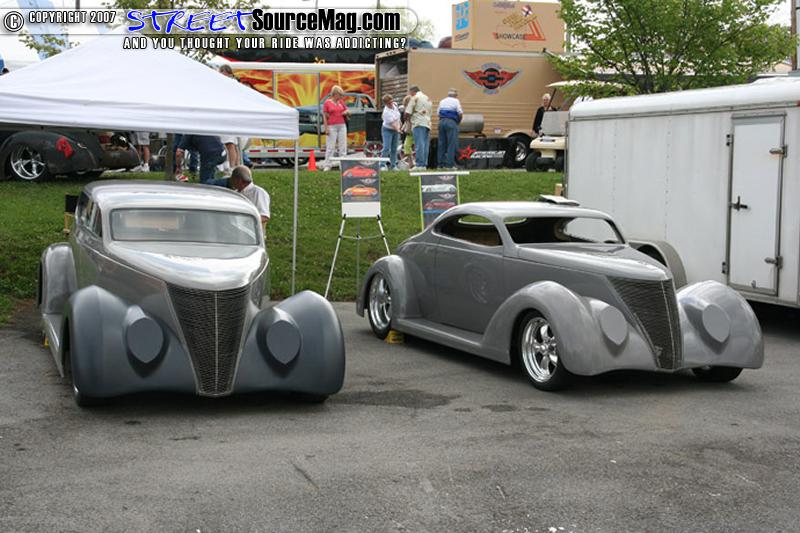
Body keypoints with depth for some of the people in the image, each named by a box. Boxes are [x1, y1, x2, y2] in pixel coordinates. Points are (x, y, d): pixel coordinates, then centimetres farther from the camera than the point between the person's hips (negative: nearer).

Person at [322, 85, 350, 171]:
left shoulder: (341, 102, 12)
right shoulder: (327, 103, -1)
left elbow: (348, 111, 21)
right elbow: (324, 116, -4)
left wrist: (346, 112, -4)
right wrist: (326, 128, -11)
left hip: (342, 126, 5)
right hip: (332, 127, -5)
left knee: (343, 146, 4)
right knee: (330, 146, -5)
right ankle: (327, 165, -1)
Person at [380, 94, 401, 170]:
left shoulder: (394, 105, -4)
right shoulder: (386, 112, -26)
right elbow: (392, 123, -30)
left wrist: (400, 123, 22)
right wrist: (398, 130, -41)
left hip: (396, 130, 7)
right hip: (388, 130, -7)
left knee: (394, 149, 7)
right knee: (386, 148, -15)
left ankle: (393, 165, 11)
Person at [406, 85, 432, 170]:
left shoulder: (415, 98, -1)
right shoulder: (428, 98, 24)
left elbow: (408, 112, -5)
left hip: (419, 123, -8)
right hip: (427, 123, 8)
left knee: (419, 145, -11)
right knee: (425, 145, 5)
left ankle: (419, 165, -15)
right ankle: (424, 165, 3)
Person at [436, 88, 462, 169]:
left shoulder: (442, 101, 17)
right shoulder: (455, 101, 2)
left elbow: (438, 113, 11)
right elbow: (460, 113, -5)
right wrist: (459, 120, 11)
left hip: (441, 121, 5)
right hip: (451, 122, -5)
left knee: (442, 144, 7)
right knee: (451, 144, -5)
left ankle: (441, 164, 7)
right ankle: (449, 164, -11)